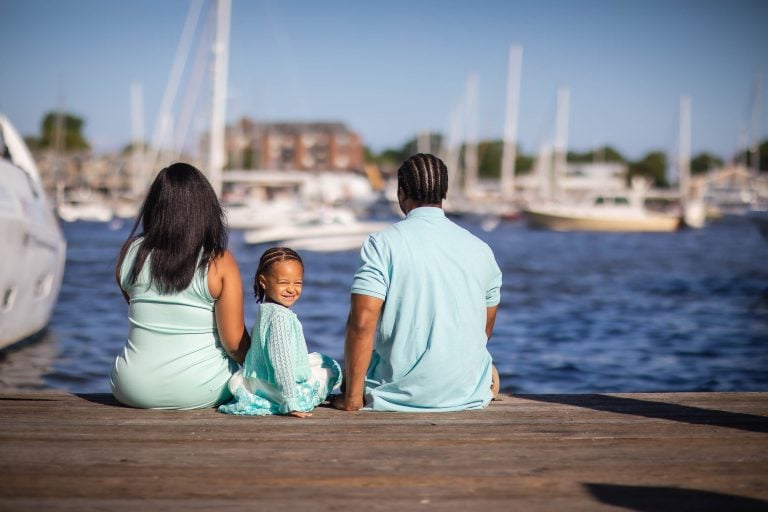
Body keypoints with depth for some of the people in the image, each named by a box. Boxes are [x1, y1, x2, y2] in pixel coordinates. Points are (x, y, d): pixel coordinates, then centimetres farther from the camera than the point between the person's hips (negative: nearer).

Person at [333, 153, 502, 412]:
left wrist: (352, 396, -12)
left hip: (399, 391, -3)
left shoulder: (382, 243, -9)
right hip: (468, 392, 3)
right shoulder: (480, 249, 3)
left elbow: (362, 322, -19)